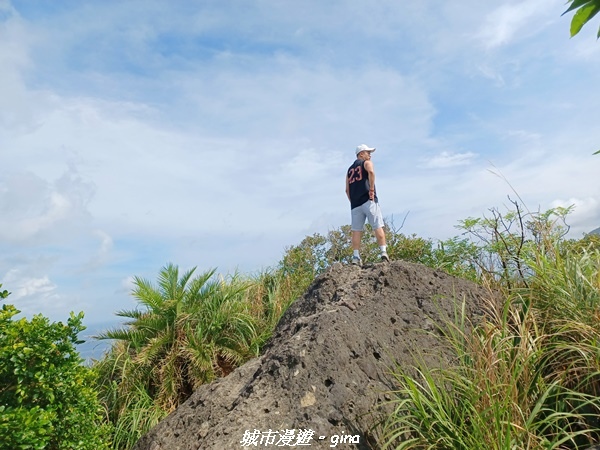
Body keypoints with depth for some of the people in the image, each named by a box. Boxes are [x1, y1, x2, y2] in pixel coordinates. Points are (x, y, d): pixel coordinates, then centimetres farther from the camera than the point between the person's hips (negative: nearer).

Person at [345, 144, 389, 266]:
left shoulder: (350, 169, 26)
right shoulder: (366, 163, 8)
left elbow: (347, 190, 19)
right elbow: (371, 172, -17)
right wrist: (372, 189, -14)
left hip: (355, 204, 5)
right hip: (368, 201, -5)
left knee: (356, 230, 1)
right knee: (378, 227, -5)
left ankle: (356, 257, -3)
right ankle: (384, 252, -13)